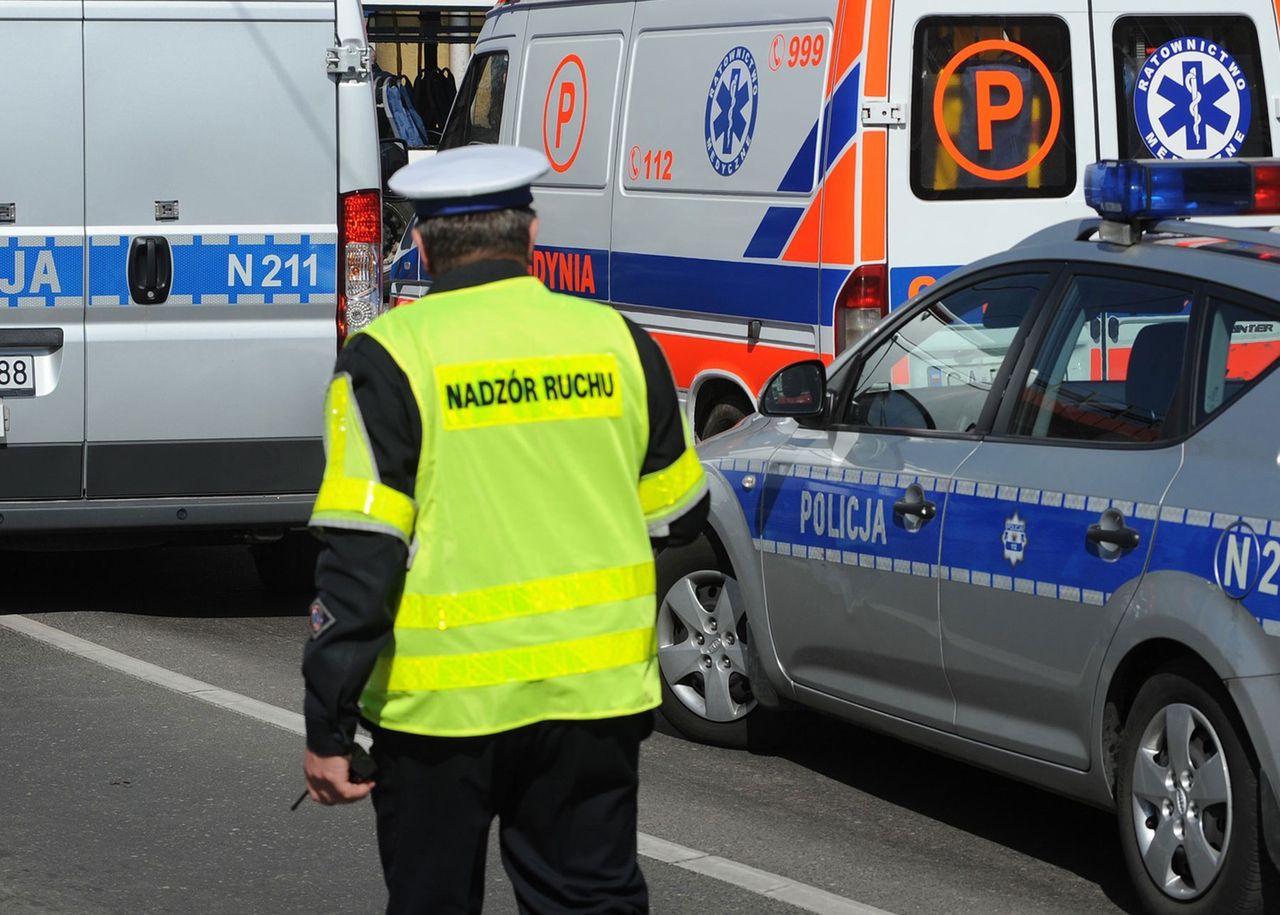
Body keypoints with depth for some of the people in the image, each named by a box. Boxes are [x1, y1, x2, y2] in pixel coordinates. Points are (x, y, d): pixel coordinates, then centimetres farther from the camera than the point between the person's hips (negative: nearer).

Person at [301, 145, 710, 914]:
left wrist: (329, 725, -9)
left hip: (444, 700, -3)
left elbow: (359, 556, -14)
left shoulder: (390, 358, -9)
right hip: (595, 691, 3)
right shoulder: (617, 341, 3)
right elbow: (677, 516, 12)